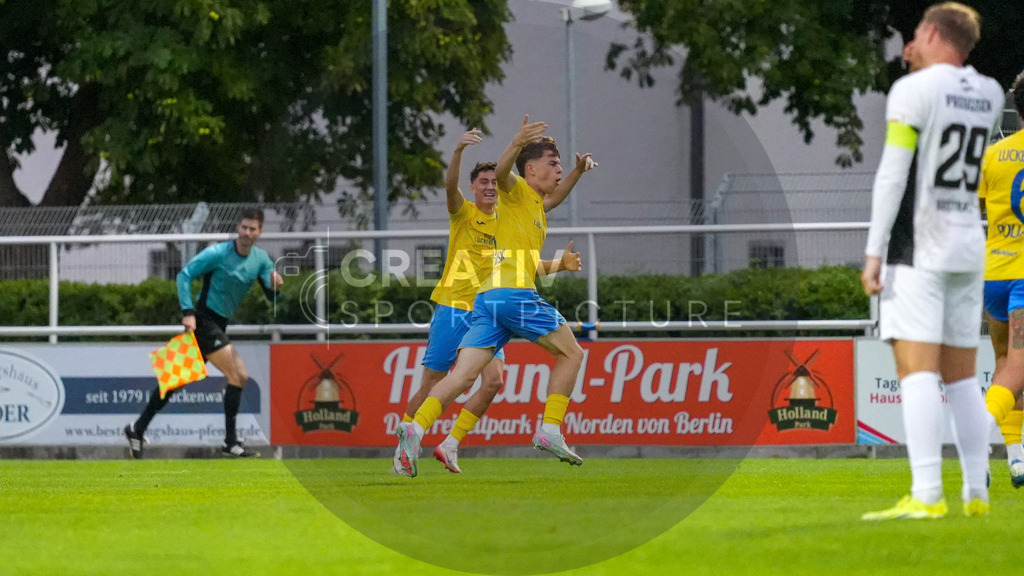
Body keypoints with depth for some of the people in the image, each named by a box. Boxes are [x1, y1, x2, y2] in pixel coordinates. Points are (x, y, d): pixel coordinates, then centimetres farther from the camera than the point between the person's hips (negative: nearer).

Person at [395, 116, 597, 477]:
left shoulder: (535, 203, 28)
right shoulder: (515, 191, 2)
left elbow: (553, 198, 51)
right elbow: (501, 173, -21)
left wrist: (578, 171, 37)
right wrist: (516, 145, -40)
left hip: (486, 298, 8)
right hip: (514, 291, -8)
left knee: (462, 376, -6)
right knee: (571, 353, 7)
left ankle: (415, 430, -24)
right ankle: (550, 431, 1)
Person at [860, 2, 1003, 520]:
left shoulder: (914, 91, -9)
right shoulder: (988, 95, 11)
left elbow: (892, 175, -14)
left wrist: (873, 252, -13)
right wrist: (933, 70, 27)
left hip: (918, 247, -7)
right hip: (969, 248, 7)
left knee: (916, 369, -13)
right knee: (961, 376, 12)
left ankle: (926, 496, -23)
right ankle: (976, 493, 9)